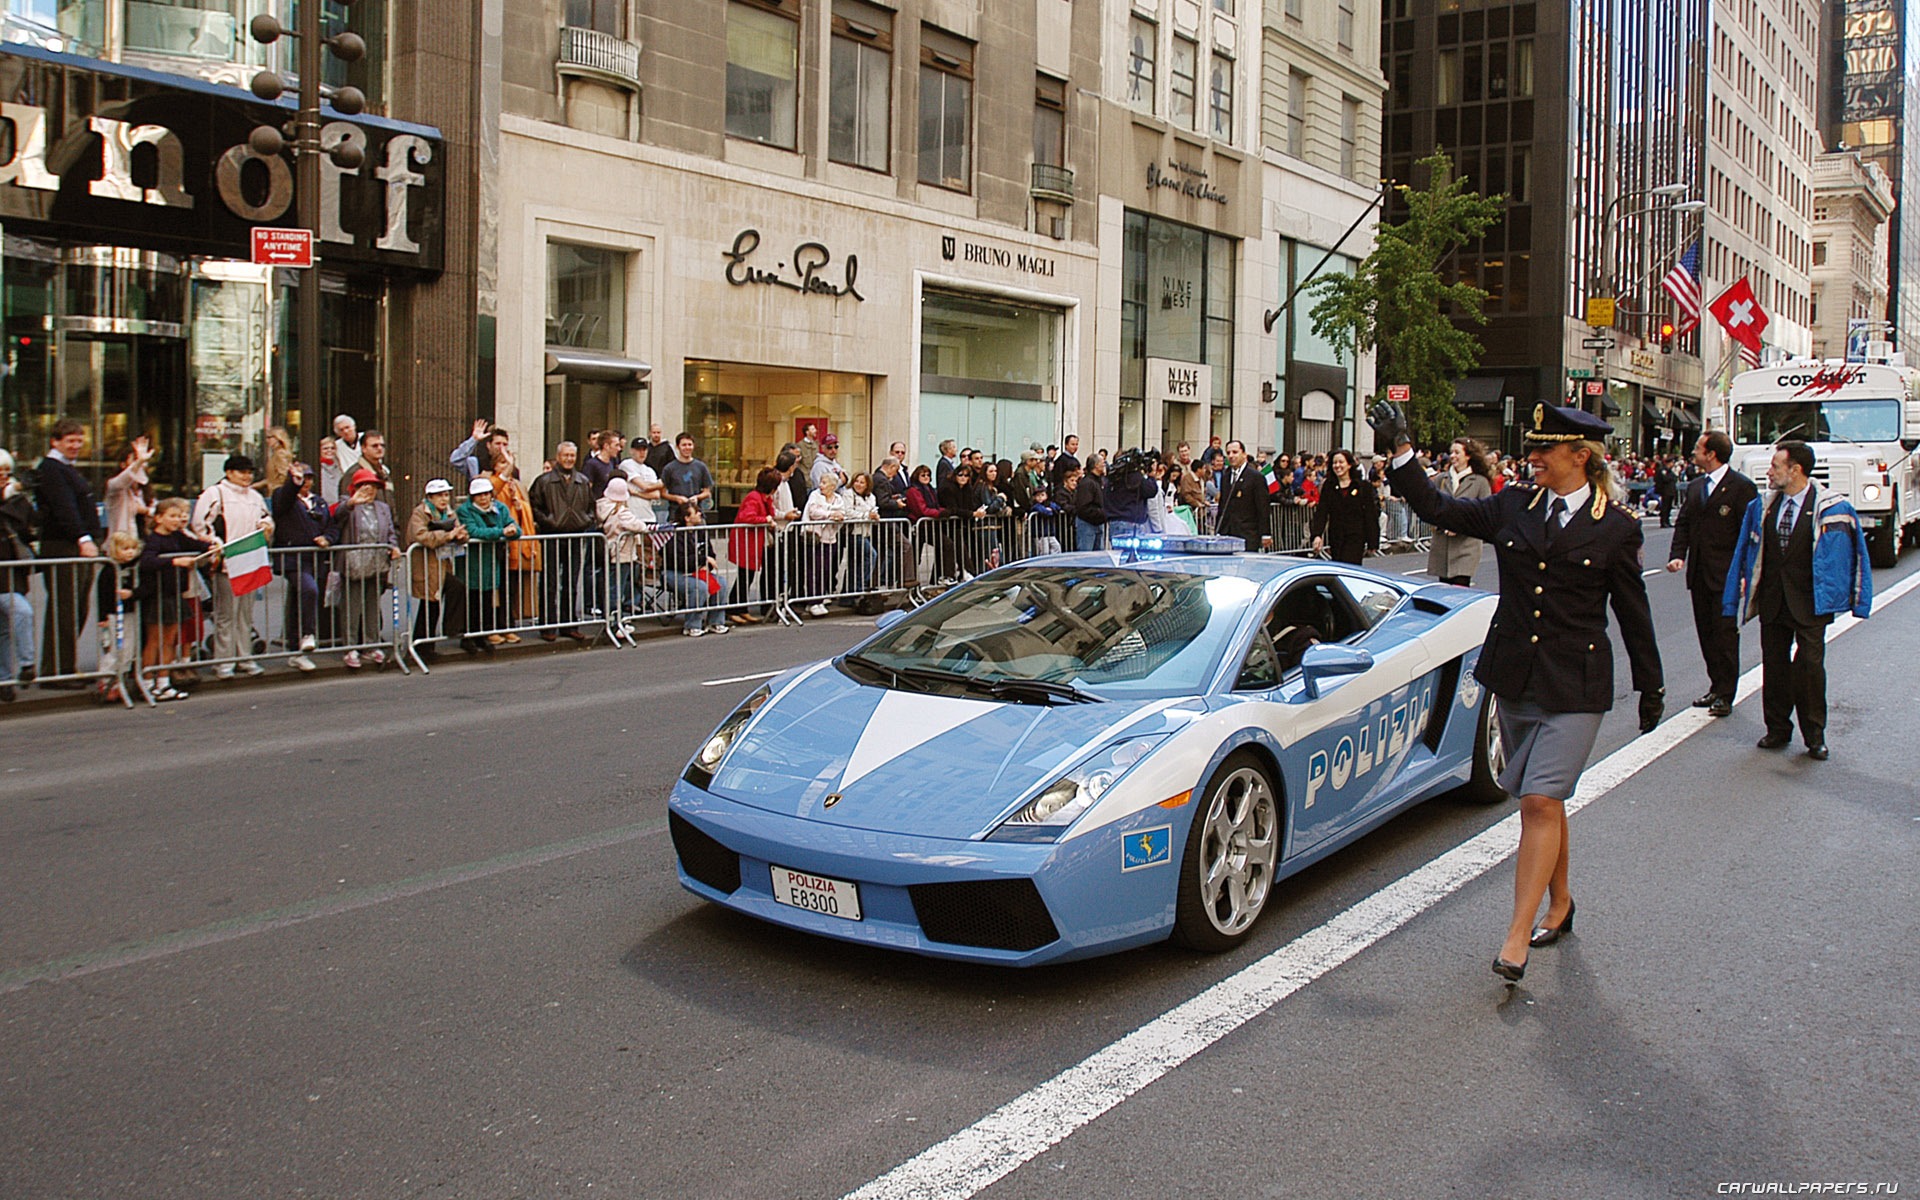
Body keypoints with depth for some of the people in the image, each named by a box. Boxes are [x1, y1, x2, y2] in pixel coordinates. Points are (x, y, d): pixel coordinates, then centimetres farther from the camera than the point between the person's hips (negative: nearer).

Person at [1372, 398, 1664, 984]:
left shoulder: (1617, 527, -2)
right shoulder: (1513, 508, 6)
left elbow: (1634, 613, 4)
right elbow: (1437, 509, 4)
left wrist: (1651, 689, 10)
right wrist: (1399, 451, -5)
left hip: (1574, 686, -4)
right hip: (1514, 676, 4)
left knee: (1541, 802, -12)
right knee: (1540, 801, 15)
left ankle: (1517, 936, -9)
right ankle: (1559, 903, 34)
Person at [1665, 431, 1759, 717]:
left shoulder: (1742, 487, -7)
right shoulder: (1695, 487, 14)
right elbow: (1683, 523, 15)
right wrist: (1678, 555, -3)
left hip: (1725, 575, -7)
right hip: (1699, 573, 7)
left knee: (1725, 632, -4)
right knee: (1706, 631, 11)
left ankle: (1725, 695, 2)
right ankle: (1716, 686, 22)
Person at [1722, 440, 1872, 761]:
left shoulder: (1829, 508, -7)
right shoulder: (1762, 506, 7)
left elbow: (1835, 556, -4)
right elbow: (1748, 549, 15)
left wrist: (1828, 595, -8)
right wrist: (1747, 581, 10)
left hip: (1809, 602, -4)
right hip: (1772, 599, 4)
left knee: (1810, 665, -4)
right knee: (1774, 664, 8)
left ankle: (1814, 735, 9)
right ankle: (1778, 729, 19)